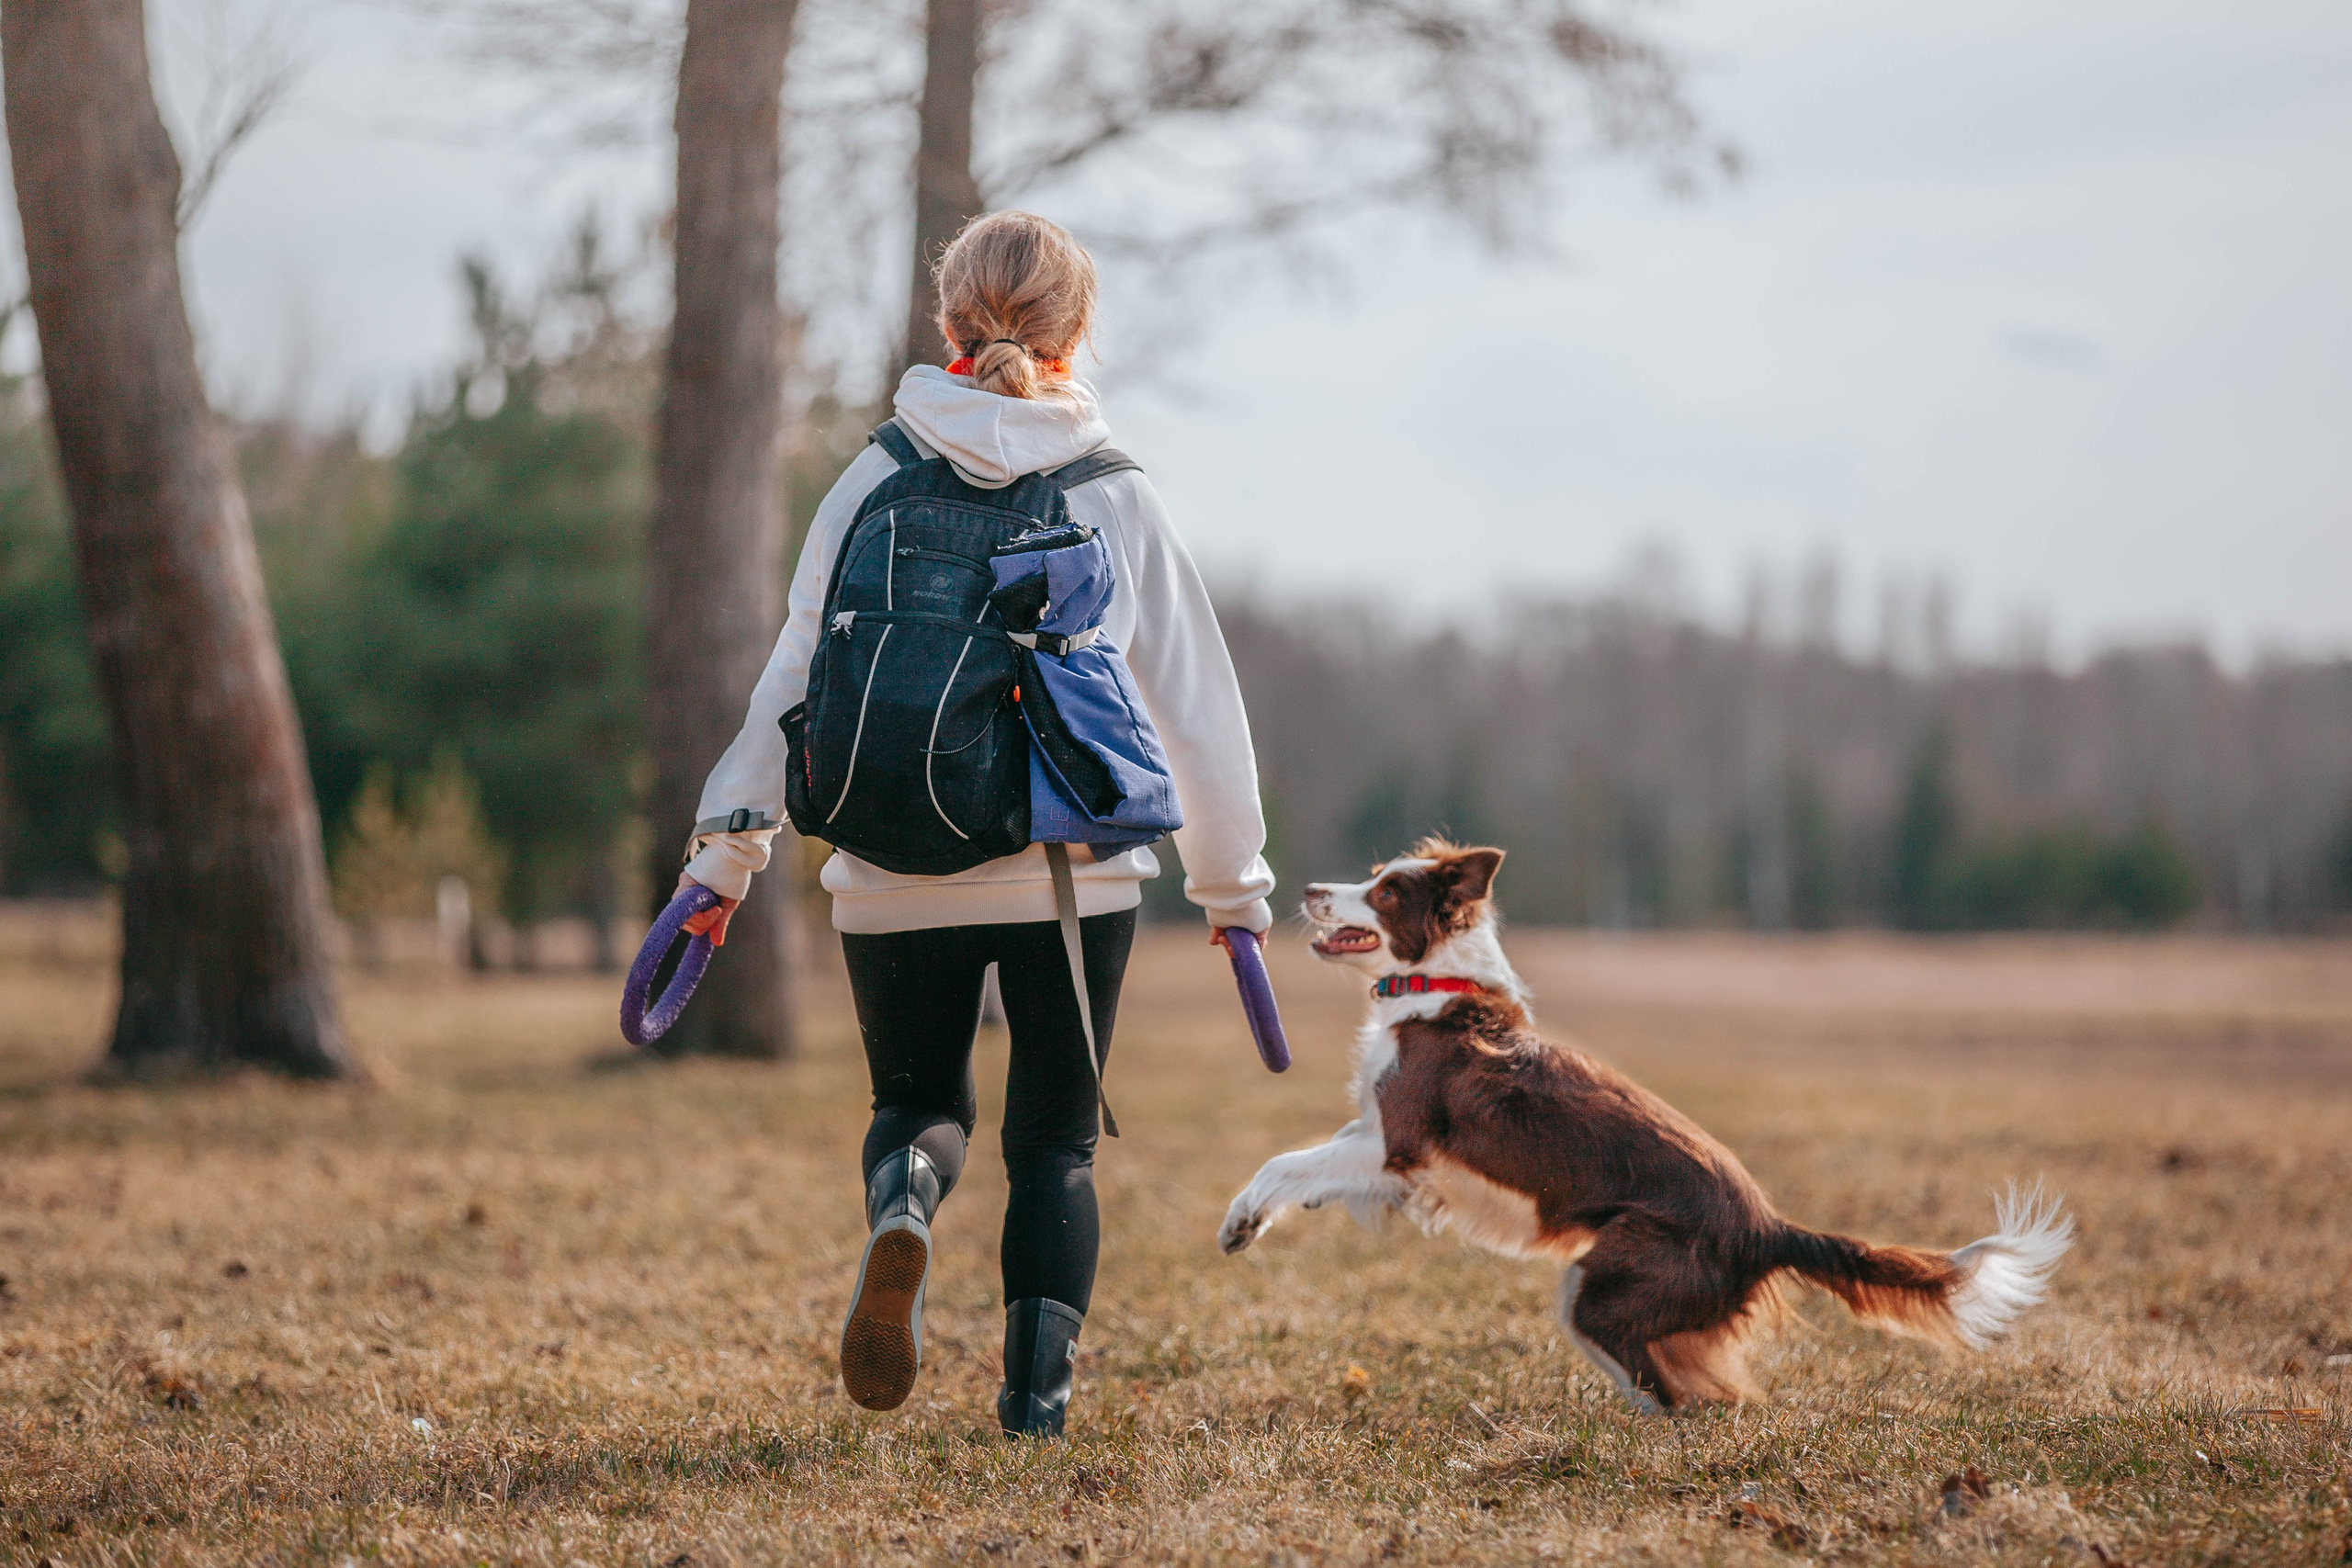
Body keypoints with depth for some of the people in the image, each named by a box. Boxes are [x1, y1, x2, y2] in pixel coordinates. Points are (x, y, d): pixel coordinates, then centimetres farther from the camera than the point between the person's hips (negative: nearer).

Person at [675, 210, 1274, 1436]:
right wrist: (1233, 884, 17)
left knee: (920, 1099, 20)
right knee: (1056, 1140, 14)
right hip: (1077, 873, 0)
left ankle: (902, 1196, -14)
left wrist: (727, 856, 7)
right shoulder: (1118, 495, 3)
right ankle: (1038, 1389, -1)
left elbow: (795, 677, 1)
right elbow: (1195, 702, 7)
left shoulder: (877, 481, 2)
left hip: (900, 874, 0)